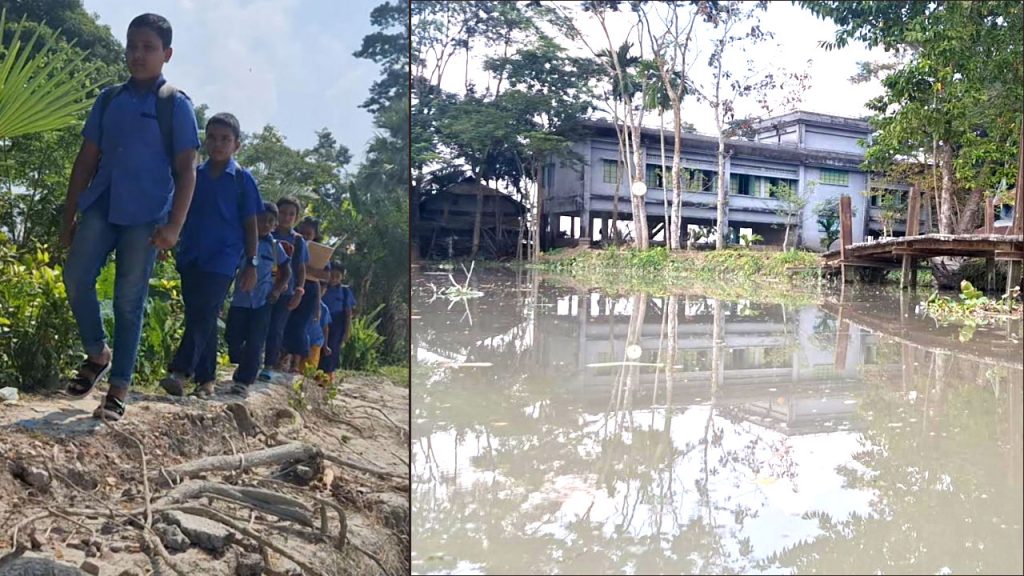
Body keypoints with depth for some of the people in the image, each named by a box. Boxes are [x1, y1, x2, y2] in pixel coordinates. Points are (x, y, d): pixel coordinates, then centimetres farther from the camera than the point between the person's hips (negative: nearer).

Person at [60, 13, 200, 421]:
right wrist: (69, 215, 12)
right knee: (76, 279, -8)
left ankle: (119, 389, 5)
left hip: (145, 215, -4)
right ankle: (97, 353, 17)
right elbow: (87, 159, 15)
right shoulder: (109, 99, 13)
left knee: (129, 300, -2)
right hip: (100, 207, 4)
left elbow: (186, 169, -5)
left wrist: (174, 225, -14)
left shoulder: (176, 104, 1)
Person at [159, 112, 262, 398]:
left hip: (222, 259, -4)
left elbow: (250, 224, 1)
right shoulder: (194, 175, 11)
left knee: (203, 315, -14)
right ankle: (206, 378, 15)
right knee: (201, 319, 8)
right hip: (190, 256, 5)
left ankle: (180, 372, -18)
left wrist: (252, 263, -2)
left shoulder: (242, 179, 1)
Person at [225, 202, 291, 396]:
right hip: (240, 298, 0)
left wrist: (277, 289, 3)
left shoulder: (275, 246, 4)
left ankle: (244, 380, 3)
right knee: (233, 339, 5)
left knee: (255, 343, -3)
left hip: (263, 301, 0)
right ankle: (246, 367, 31)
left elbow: (286, 271, 15)